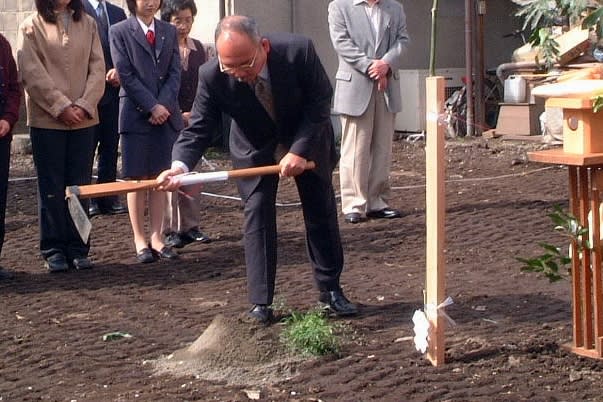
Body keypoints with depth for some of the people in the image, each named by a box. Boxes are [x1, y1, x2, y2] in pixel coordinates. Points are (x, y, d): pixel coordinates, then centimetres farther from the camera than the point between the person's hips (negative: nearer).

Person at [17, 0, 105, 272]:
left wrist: (84, 105, -9)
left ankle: (77, 249, 11)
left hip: (83, 119, 3)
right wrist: (61, 107, -13)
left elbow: (97, 68, 3)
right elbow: (32, 73, -7)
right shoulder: (31, 26, 0)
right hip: (46, 120, -3)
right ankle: (53, 251, 8)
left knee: (80, 186, 5)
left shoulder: (87, 24, 8)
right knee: (52, 187, 2)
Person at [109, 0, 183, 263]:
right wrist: (152, 107, -13)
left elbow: (175, 73, 6)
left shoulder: (169, 32, 12)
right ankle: (140, 241, 5)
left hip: (166, 113, 4)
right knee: (137, 179, 0)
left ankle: (157, 238, 9)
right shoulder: (119, 32, -1)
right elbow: (126, 75, -7)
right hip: (136, 115, -4)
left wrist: (164, 105, -9)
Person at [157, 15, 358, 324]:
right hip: (255, 148, 0)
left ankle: (330, 289, 24)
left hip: (307, 140, 1)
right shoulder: (212, 76, -31)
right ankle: (260, 303, -1)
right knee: (257, 215, -8)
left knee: (321, 211, 8)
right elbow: (198, 128, -25)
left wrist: (300, 150, -30)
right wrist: (179, 166, -44)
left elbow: (320, 101, -22)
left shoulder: (299, 50, -34)